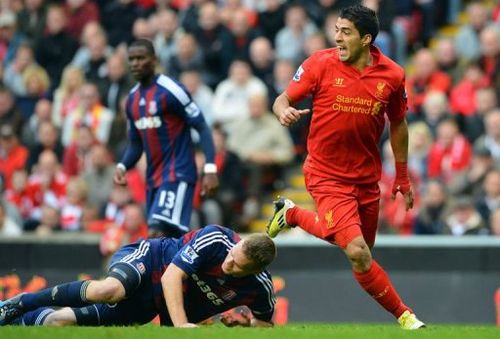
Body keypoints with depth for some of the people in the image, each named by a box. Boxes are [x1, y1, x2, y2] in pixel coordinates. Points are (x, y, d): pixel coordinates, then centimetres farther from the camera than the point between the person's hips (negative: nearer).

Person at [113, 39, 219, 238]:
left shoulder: (171, 91, -11)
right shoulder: (133, 98, 13)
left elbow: (202, 128, -12)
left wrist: (210, 168, -21)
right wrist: (122, 166, 0)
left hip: (178, 174, -8)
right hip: (154, 178, 8)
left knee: (158, 233, -20)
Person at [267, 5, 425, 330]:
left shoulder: (392, 75, -4)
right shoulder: (320, 64, -11)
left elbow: (398, 124, 11)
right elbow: (283, 99, -4)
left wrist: (403, 177, 15)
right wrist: (284, 111, -30)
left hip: (367, 177, 4)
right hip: (327, 175, -4)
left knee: (361, 248, 19)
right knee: (357, 253, -22)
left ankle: (293, 214, 40)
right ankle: (403, 314, 1)